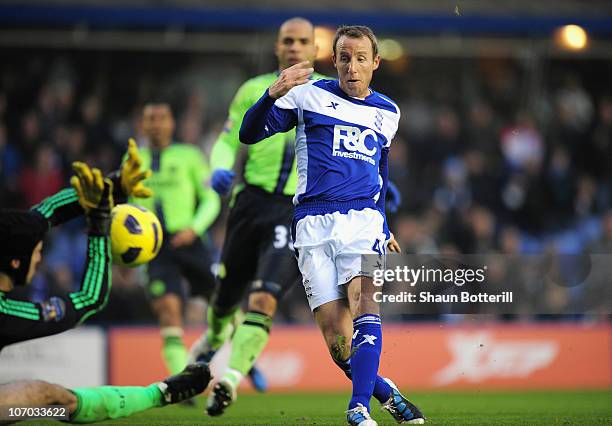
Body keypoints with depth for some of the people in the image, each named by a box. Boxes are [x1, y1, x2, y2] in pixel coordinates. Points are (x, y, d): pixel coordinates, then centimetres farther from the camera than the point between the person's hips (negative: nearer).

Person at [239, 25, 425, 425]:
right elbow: (249, 134, -2)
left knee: (362, 299, -27)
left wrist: (384, 226, 28)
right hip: (314, 222, -1)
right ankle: (387, 394, 15)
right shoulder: (309, 96, 6)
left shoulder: (387, 113, 18)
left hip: (363, 217, 1)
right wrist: (273, 94, -19)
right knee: (337, 341, -8)